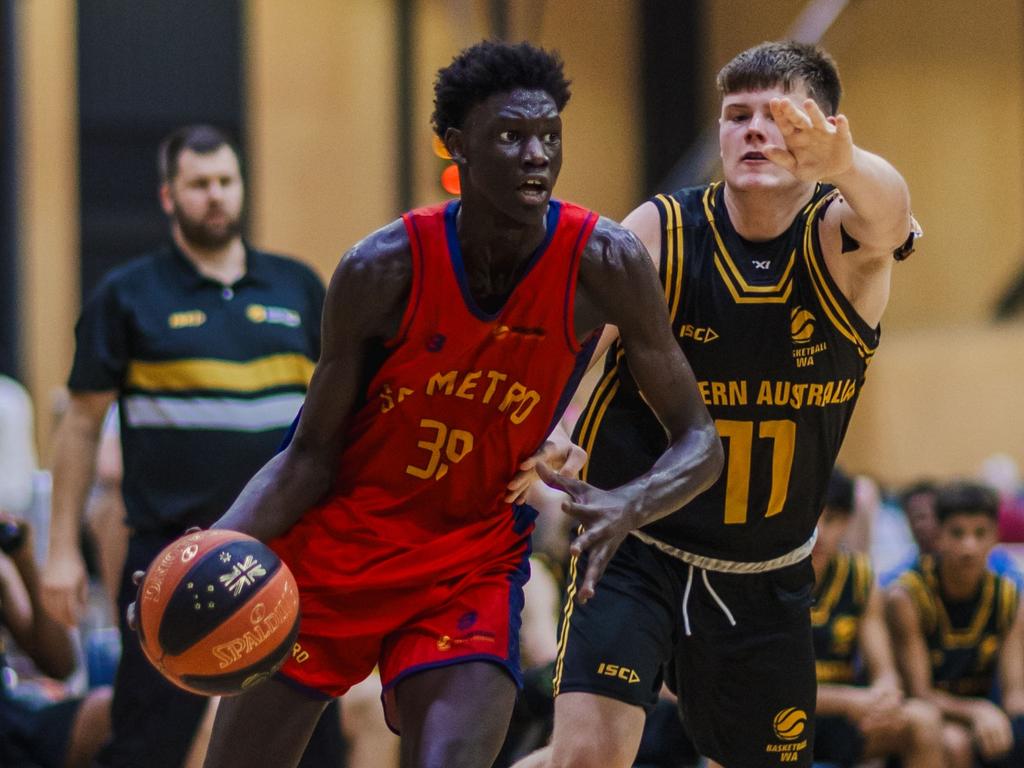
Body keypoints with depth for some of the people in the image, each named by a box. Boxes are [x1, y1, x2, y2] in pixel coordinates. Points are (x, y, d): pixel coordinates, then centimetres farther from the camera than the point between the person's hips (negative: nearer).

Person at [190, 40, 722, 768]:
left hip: (472, 571, 0)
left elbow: (699, 443, -11)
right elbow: (311, 456, -9)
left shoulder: (603, 264, -16)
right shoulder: (384, 269, -17)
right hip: (333, 550, 0)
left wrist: (628, 508, -33)